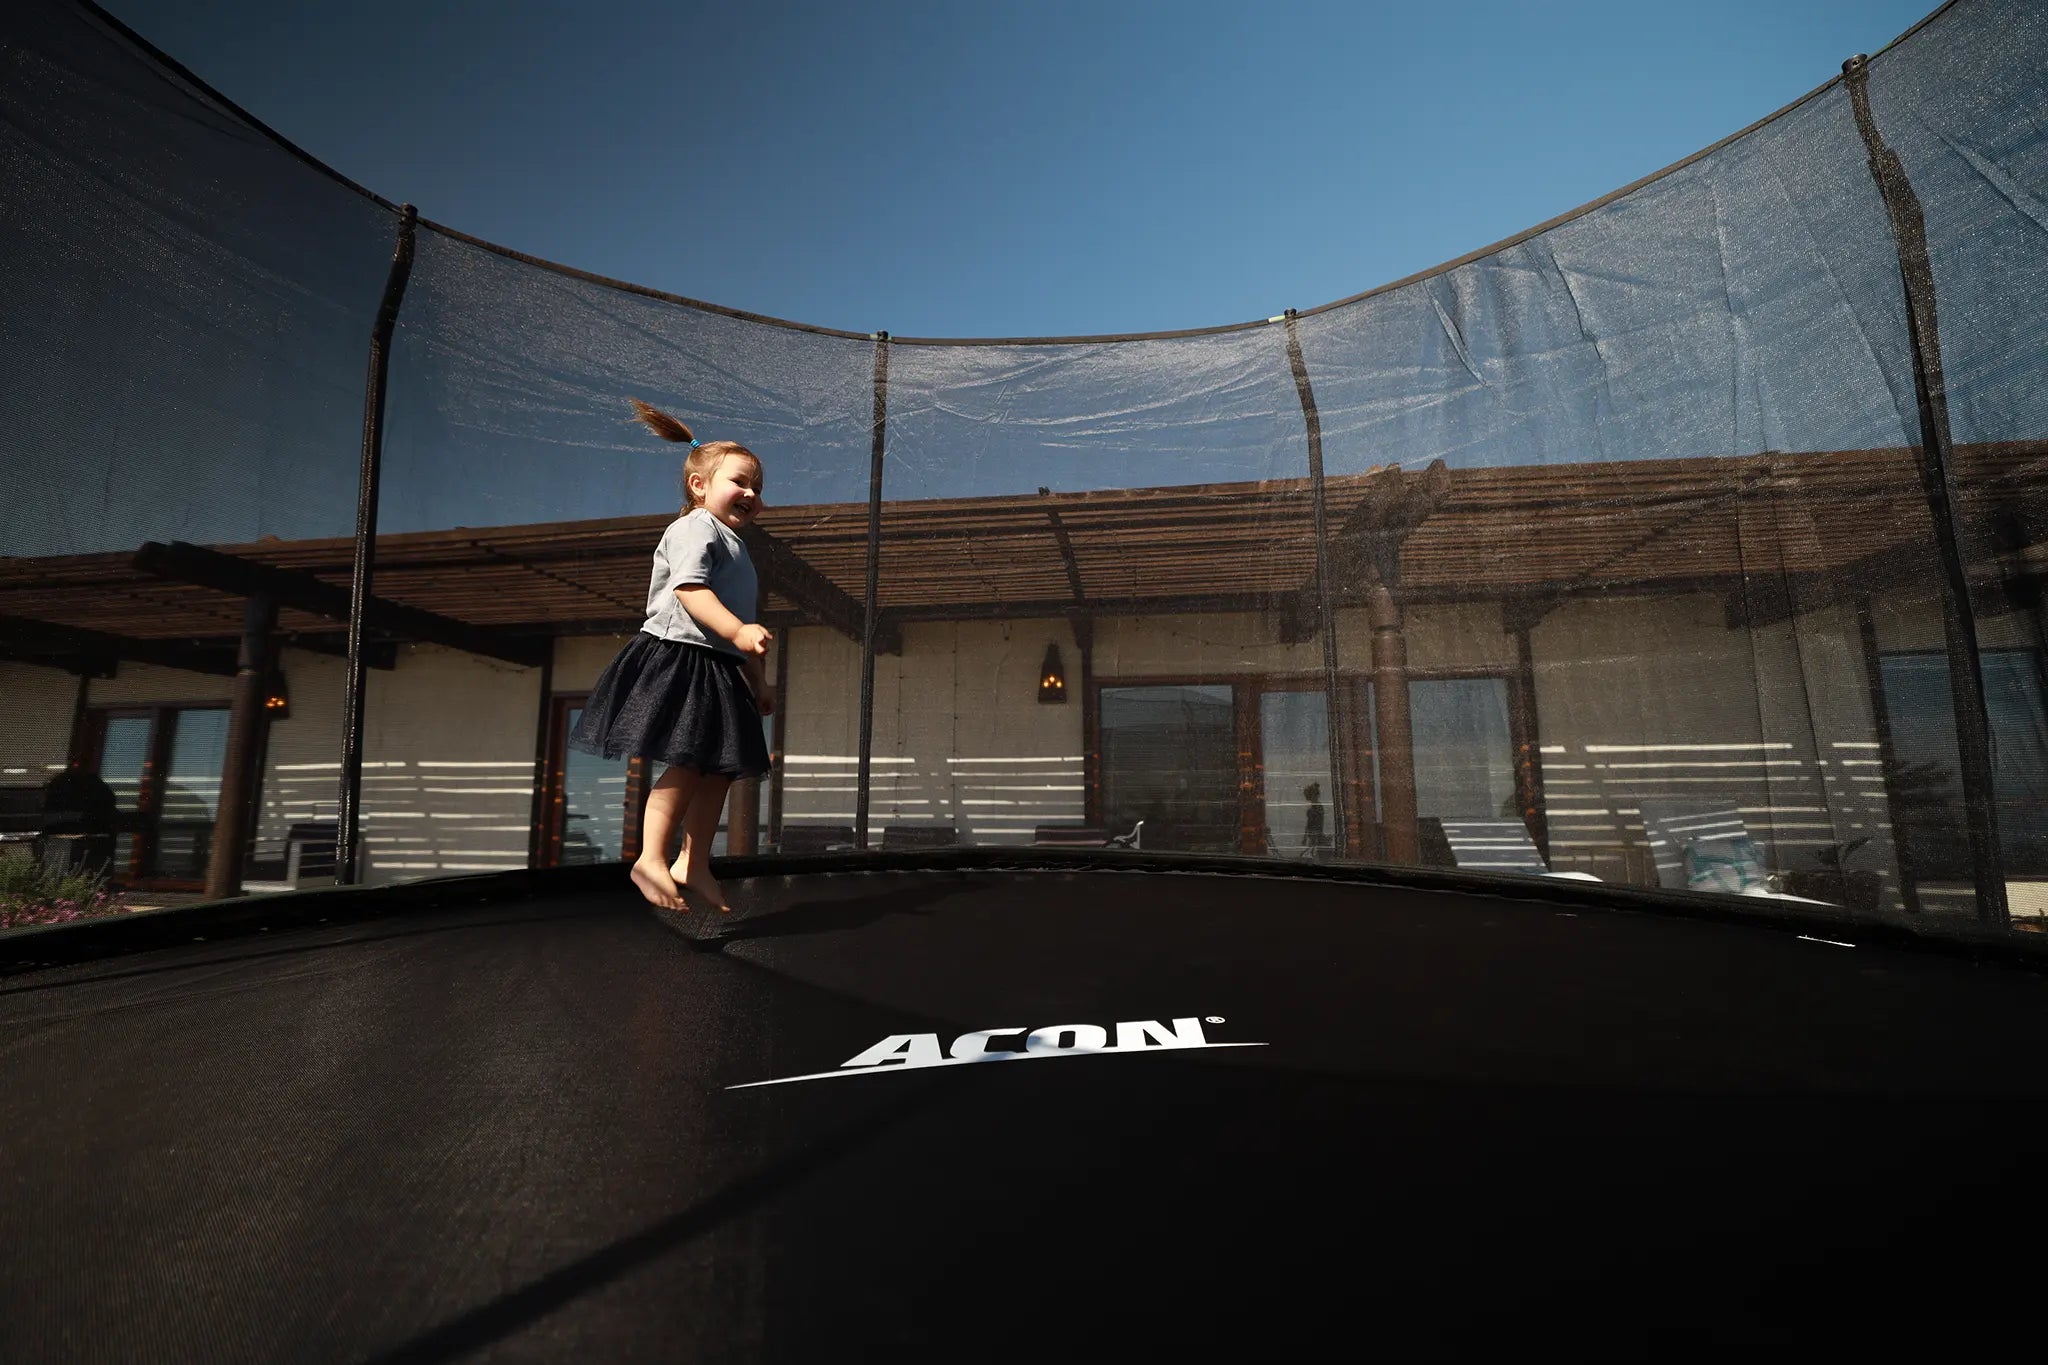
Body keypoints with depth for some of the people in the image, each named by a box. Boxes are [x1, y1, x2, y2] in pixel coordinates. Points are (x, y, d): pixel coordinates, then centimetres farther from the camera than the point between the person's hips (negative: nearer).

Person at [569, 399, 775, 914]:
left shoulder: (735, 547, 26)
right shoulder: (696, 527, -3)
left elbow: (745, 634, 28)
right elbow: (689, 589, -21)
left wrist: (758, 682, 27)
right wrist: (736, 630, -32)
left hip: (718, 667, 10)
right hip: (678, 658, -9)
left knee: (719, 769, 8)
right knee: (688, 764, -14)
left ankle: (693, 863, 17)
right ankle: (651, 859, -6)